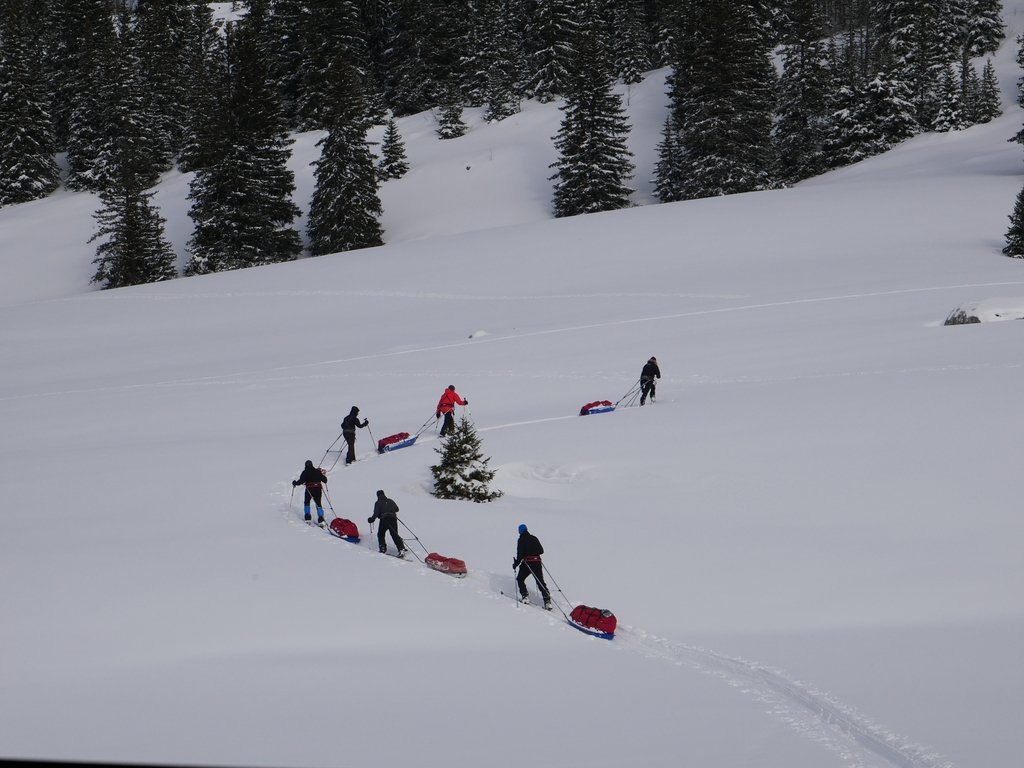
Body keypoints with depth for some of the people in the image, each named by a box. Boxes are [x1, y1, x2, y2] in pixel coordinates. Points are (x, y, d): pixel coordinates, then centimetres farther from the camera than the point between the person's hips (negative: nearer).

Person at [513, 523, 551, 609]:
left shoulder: (521, 540, -6)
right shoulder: (534, 538, 10)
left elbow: (520, 554, -12)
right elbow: (541, 551, 14)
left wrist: (515, 564, -2)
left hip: (527, 563, -5)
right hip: (537, 562, 5)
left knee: (520, 579, 17)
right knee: (541, 582, 6)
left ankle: (525, 596, 7)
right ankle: (547, 601, -5)